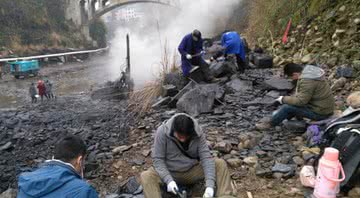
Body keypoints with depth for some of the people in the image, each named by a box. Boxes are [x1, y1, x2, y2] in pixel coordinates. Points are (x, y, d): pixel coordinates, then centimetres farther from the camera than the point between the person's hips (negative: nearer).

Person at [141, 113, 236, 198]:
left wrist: (210, 185, -29)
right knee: (146, 176, -31)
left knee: (220, 164, -18)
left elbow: (206, 157, -18)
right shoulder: (163, 132, -21)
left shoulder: (198, 133, -15)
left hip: (192, 172, 2)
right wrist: (168, 180, -30)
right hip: (170, 173, -2)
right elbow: (157, 159, -17)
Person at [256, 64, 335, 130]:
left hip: (320, 113, -10)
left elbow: (300, 101, -24)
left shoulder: (307, 81, -26)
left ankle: (271, 123, 8)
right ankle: (275, 118, 21)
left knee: (287, 107, -10)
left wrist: (283, 99, -11)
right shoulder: (310, 71, 5)